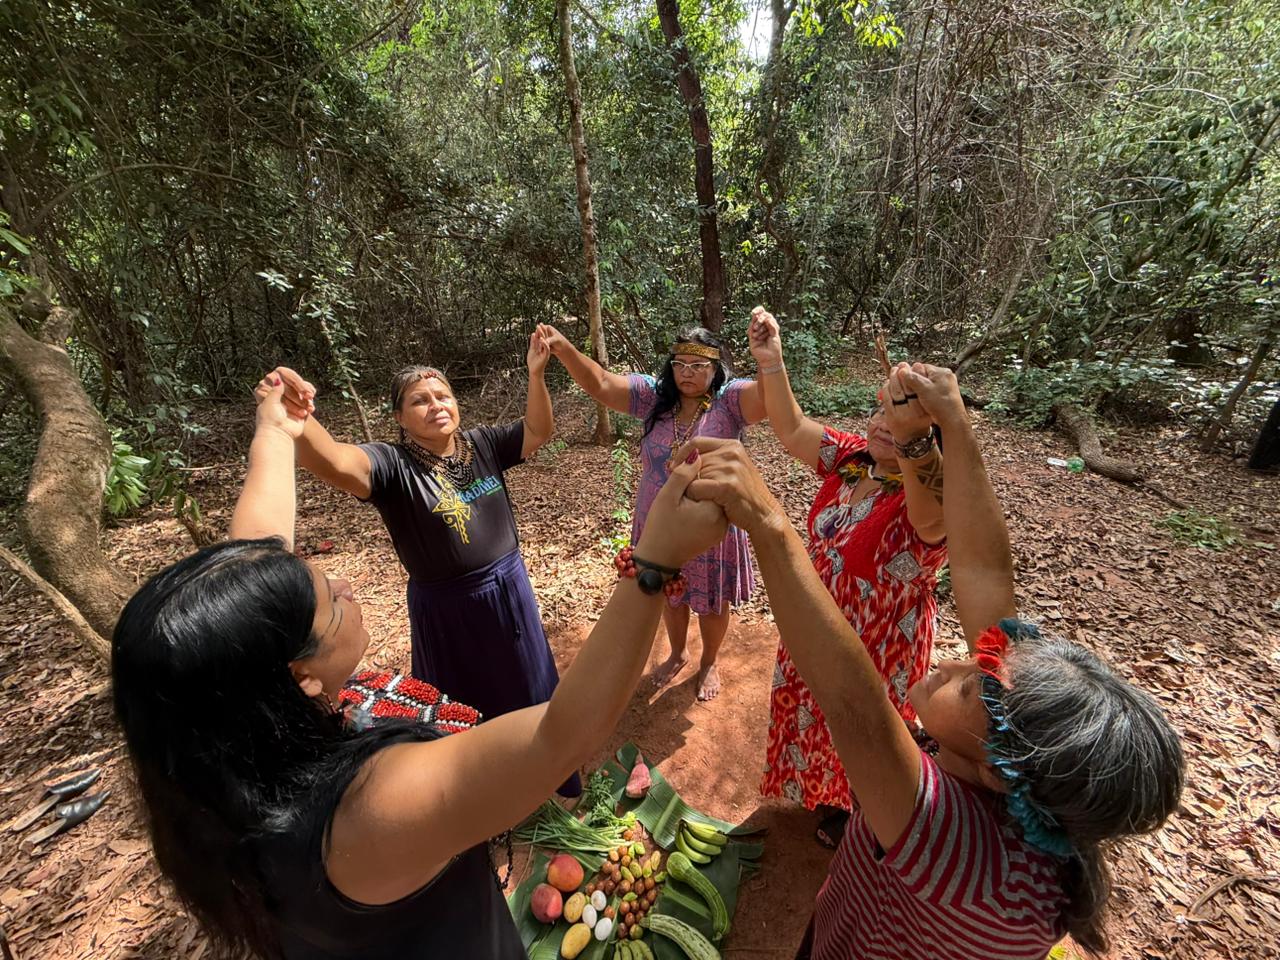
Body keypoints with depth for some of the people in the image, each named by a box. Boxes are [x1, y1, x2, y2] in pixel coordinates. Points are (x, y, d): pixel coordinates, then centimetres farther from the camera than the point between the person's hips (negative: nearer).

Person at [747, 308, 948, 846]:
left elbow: (933, 515, -54)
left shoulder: (928, 501, -31)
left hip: (878, 652, -6)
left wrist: (913, 438, -73)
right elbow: (792, 430, -8)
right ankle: (831, 799, 64)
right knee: (820, 725, 32)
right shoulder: (851, 458, -11)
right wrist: (770, 361, -20)